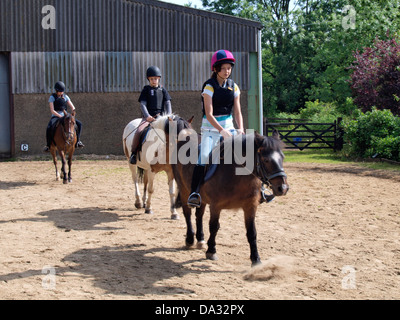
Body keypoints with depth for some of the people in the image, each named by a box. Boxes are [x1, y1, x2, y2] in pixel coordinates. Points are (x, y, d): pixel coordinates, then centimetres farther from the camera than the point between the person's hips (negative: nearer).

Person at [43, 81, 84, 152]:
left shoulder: (65, 97, 8)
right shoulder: (52, 97, -4)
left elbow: (72, 107, 8)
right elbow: (52, 110, -12)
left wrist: (73, 112, -14)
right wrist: (60, 116, -23)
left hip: (65, 116, 4)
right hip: (55, 116, -4)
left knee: (79, 124, -11)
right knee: (49, 128, -34)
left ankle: (78, 141, 0)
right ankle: (48, 145, -18)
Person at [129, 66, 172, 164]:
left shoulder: (163, 90, 12)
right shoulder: (146, 90, 6)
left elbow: (167, 103, 6)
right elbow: (142, 104, -3)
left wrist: (169, 116, -11)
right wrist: (147, 116, -20)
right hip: (148, 117, -2)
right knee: (139, 131, -27)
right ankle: (133, 153, -13)